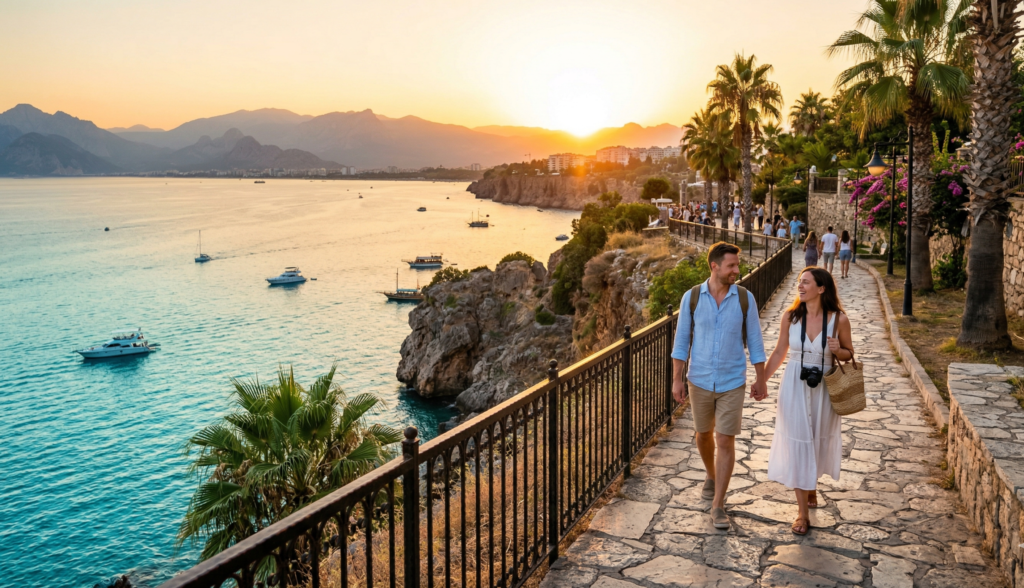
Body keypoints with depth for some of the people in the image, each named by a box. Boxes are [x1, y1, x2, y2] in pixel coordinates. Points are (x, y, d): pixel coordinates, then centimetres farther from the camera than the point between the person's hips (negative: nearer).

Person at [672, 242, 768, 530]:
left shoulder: (745, 298, -6)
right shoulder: (692, 297, -7)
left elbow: (754, 341, 1)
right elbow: (681, 341, -2)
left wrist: (761, 380, 2)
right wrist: (677, 380, -5)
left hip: (732, 383, -1)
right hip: (700, 381, 1)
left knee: (725, 442, -3)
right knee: (704, 435, 18)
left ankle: (718, 506, 6)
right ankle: (712, 476, 47)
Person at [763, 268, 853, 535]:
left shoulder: (839, 319, -10)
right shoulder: (790, 316, -6)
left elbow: (849, 355, 3)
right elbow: (779, 353, 3)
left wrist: (837, 350, -19)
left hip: (823, 389, 0)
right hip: (794, 387, 0)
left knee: (818, 441, 16)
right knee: (796, 443, 1)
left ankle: (811, 487, 46)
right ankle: (803, 511, 11)